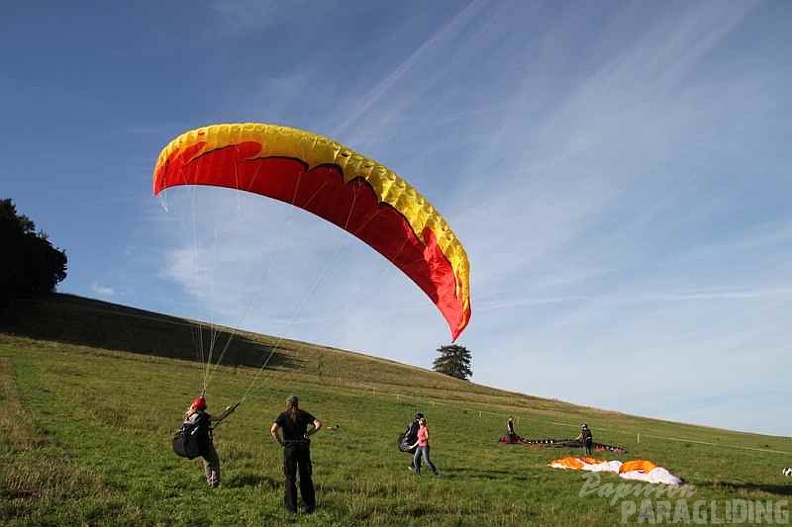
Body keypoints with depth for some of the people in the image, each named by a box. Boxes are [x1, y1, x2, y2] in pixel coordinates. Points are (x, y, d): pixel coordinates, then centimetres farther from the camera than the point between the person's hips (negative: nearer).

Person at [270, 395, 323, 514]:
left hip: (289, 447, -2)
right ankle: (310, 506, 15)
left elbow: (273, 430, -15)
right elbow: (318, 424, -5)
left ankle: (291, 507, 12)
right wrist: (308, 434, 3)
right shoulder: (304, 414, 5)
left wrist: (280, 442, -4)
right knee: (306, 477, 11)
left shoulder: (283, 415, 0)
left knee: (290, 478, 9)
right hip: (304, 447, 2)